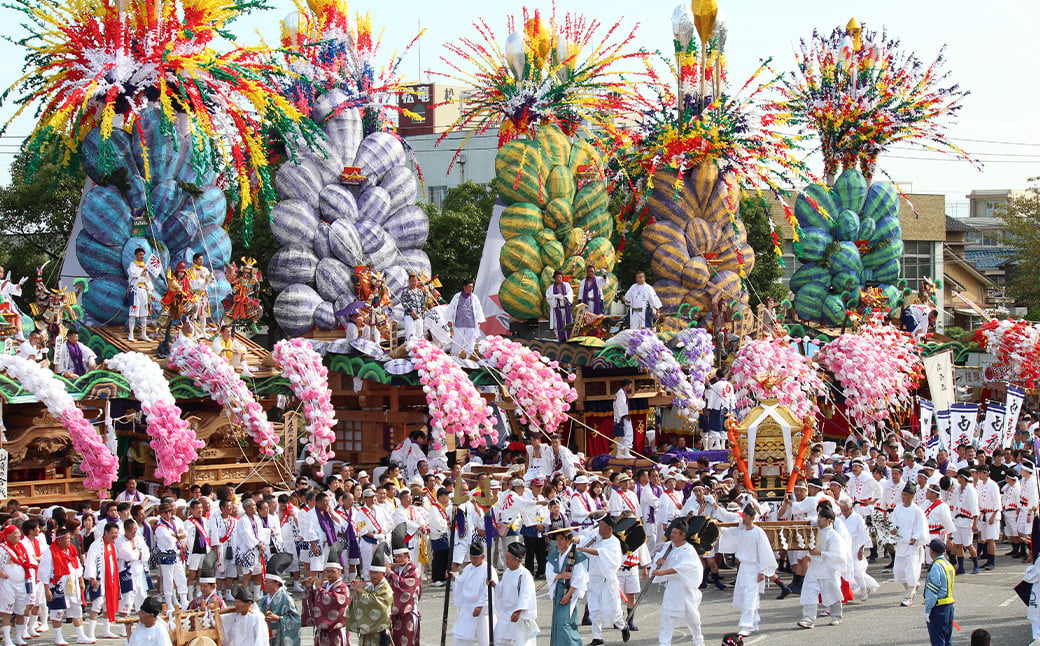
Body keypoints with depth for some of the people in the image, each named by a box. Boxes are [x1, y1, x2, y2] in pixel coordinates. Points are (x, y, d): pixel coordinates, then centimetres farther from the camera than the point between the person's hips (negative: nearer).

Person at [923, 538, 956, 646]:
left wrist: (927, 611, -15)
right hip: (949, 604, 9)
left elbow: (932, 592, -19)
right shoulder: (949, 565, 12)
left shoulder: (936, 567, -16)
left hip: (938, 608, -9)